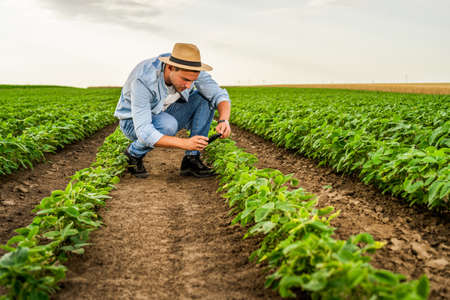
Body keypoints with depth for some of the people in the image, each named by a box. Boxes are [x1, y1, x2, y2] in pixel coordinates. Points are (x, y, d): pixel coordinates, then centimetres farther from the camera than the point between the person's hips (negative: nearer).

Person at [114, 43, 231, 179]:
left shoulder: (190, 70, -21)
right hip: (134, 123, -5)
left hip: (164, 115, 6)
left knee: (206, 98, -15)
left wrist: (224, 120, -40)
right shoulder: (143, 81, -37)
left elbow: (220, 95, -17)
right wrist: (185, 143, -51)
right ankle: (134, 153, -7)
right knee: (168, 125, -39)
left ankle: (192, 159, -12)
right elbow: (144, 133, -41)